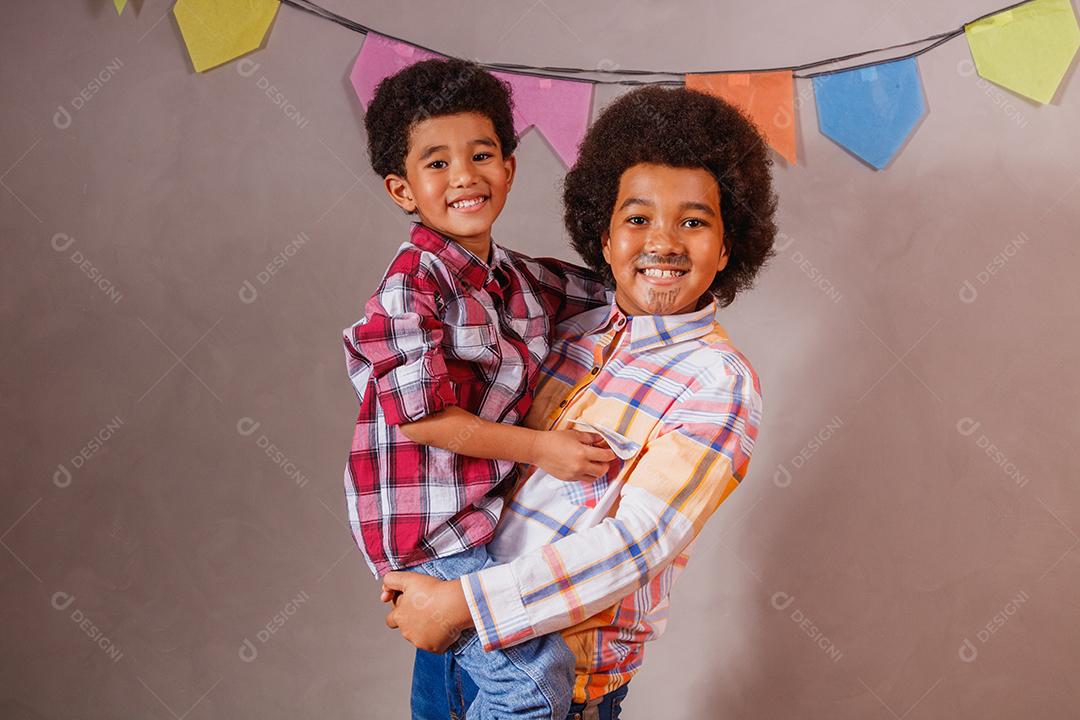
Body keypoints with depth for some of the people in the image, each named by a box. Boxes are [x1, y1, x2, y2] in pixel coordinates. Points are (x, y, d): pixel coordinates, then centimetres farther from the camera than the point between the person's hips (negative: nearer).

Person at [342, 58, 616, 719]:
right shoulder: (413, 285, -17)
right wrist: (540, 447, -16)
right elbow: (419, 414, -20)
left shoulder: (517, 276, 6)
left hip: (491, 509, 8)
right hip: (431, 528, -8)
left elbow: (606, 288, 22)